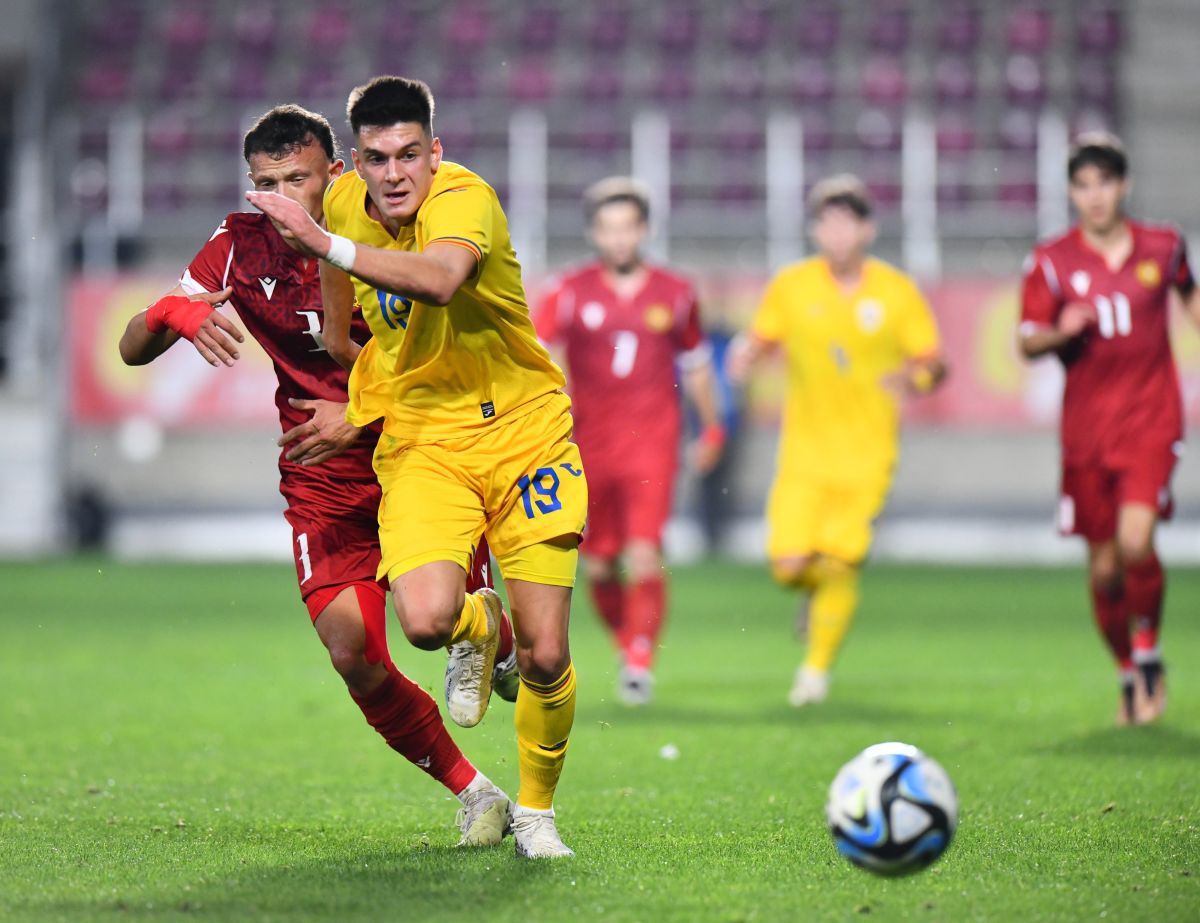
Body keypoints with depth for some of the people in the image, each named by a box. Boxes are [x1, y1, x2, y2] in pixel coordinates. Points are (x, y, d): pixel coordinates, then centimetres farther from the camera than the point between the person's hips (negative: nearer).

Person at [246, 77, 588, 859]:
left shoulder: (464, 200, -21)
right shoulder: (346, 200, -2)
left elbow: (439, 280, -45)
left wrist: (326, 242, -49)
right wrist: (342, 354, 31)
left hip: (523, 434, -3)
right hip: (421, 441, 3)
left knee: (546, 657, -4)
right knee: (427, 619, -24)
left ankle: (537, 810, 23)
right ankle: (476, 631, 15)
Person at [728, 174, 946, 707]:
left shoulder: (897, 293, -2)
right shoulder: (791, 287, 1)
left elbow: (933, 362, 2)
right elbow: (760, 339, 11)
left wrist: (914, 378, -20)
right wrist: (745, 357, -12)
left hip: (866, 455, -1)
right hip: (805, 448, 1)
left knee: (840, 564, -8)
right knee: (788, 566, -10)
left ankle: (818, 667, 12)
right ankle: (816, 590, 27)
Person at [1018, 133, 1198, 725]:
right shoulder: (1051, 262, 0)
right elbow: (1026, 342, -1)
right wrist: (1059, 332, -21)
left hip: (1151, 419, -1)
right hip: (1087, 427, 1)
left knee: (1135, 542, -21)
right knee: (1103, 566, 3)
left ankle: (1148, 649, 3)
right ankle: (1127, 674, 24)